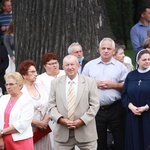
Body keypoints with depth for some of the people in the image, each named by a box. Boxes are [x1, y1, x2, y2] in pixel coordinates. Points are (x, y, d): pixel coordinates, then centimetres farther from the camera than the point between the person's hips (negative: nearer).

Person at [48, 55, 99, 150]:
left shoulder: (90, 82, 2)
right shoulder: (55, 83, 8)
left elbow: (94, 105, -2)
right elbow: (52, 105, 5)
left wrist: (82, 120, -13)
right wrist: (60, 119, -12)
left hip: (85, 132, -1)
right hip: (63, 133, 1)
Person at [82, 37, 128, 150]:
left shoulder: (120, 67, 8)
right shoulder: (89, 66, 11)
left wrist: (113, 85, -10)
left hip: (115, 109, -1)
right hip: (96, 109, 1)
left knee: (121, 141, 1)